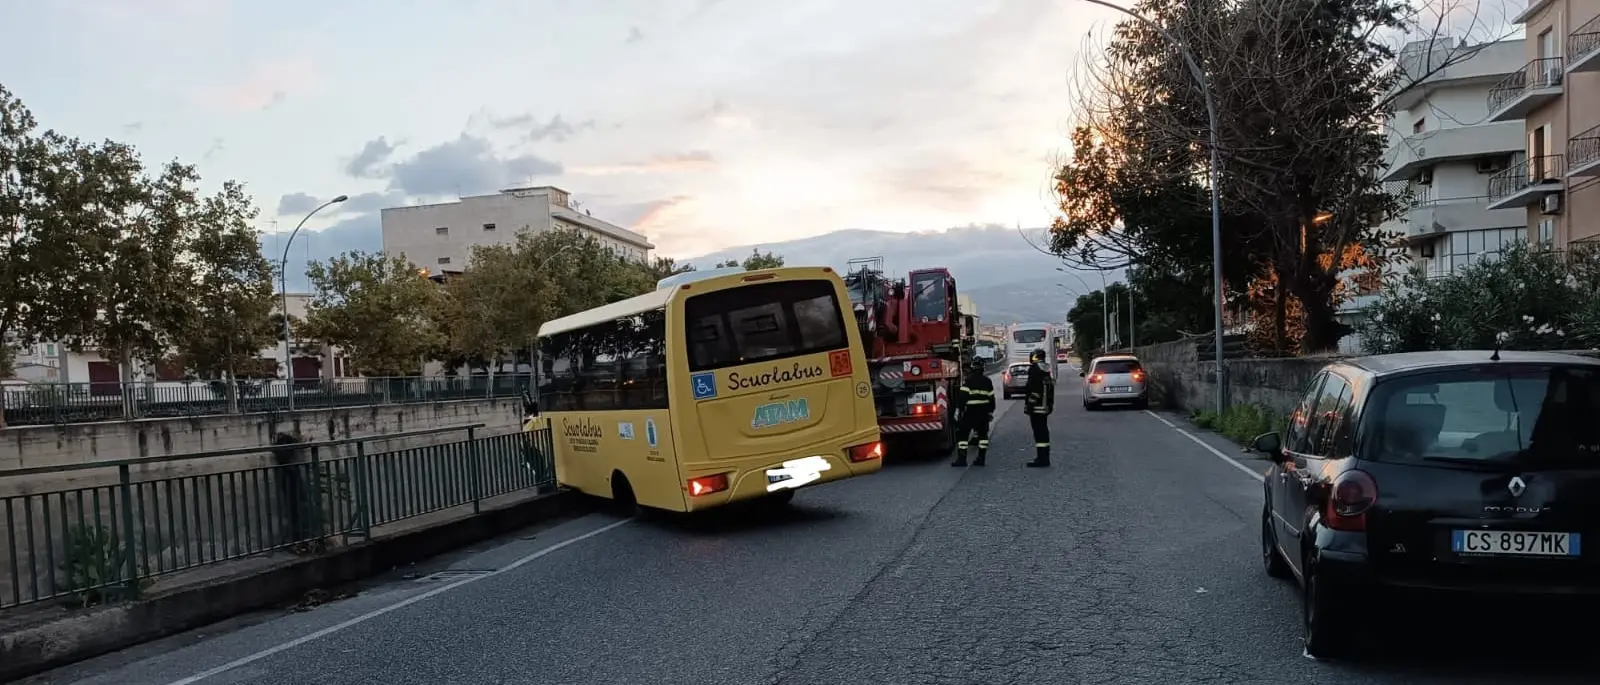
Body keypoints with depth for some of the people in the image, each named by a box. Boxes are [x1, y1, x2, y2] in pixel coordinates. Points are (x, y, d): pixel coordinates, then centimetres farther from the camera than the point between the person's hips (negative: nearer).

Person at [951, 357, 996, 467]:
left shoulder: (968, 380, -9)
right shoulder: (987, 381, 9)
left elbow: (962, 396, -15)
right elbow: (991, 397, 13)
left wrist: (958, 409, -13)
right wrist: (991, 412, 20)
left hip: (971, 411, -5)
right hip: (984, 412, 6)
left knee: (962, 433, -1)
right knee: (983, 433, 14)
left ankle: (962, 459, -7)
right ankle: (981, 458, 12)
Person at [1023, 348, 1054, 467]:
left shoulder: (1035, 369, -14)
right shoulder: (1046, 369, 15)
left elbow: (1032, 389, -21)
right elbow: (1051, 386, 20)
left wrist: (1028, 404, -19)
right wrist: (1050, 404, 25)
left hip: (1037, 407, -10)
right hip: (1046, 406, 10)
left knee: (1038, 432, -8)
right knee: (1043, 431, 15)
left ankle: (1042, 458, -9)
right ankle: (1044, 457, 22)